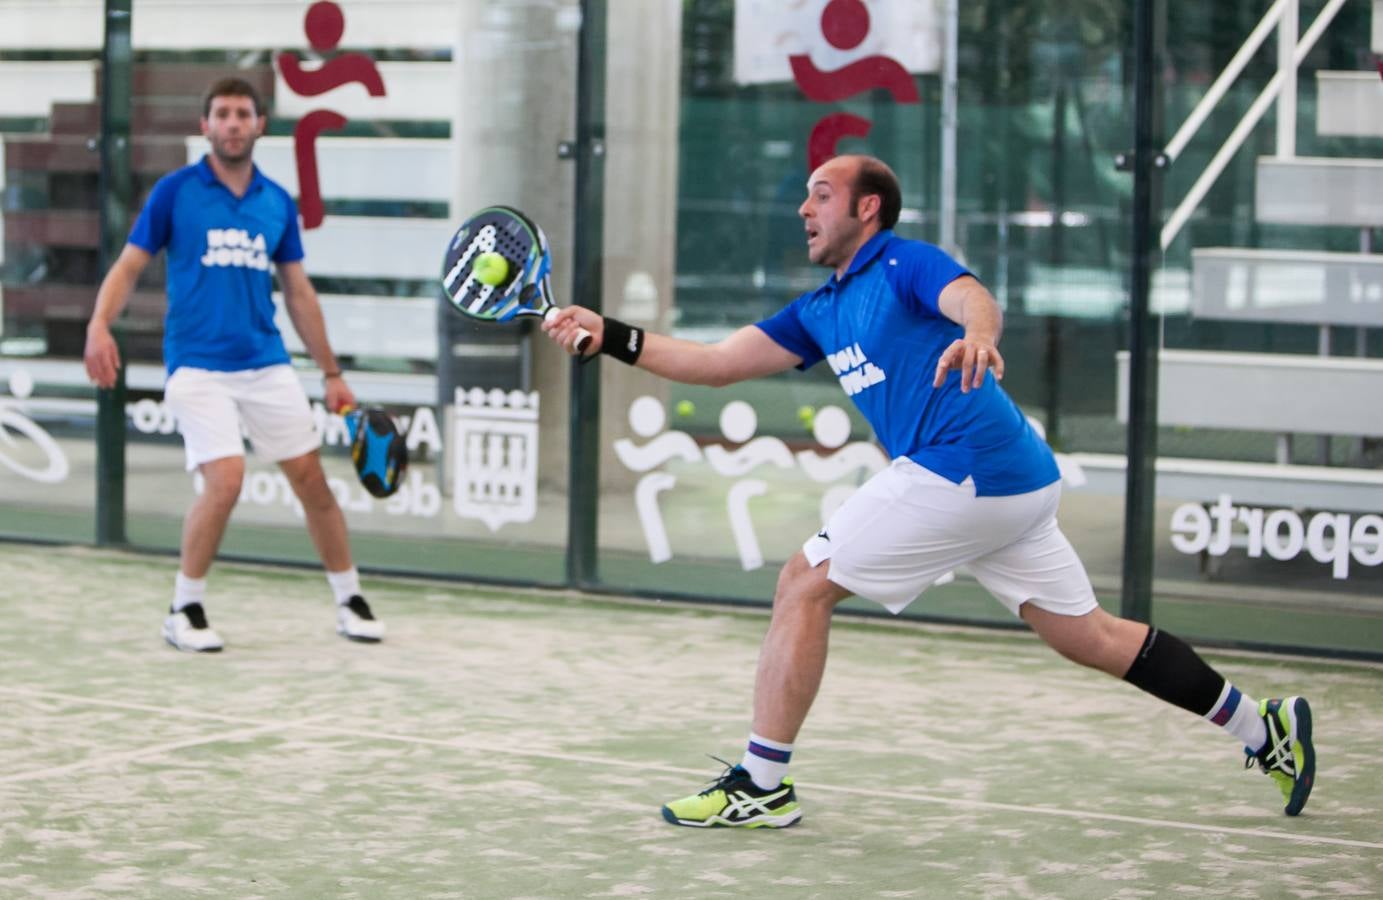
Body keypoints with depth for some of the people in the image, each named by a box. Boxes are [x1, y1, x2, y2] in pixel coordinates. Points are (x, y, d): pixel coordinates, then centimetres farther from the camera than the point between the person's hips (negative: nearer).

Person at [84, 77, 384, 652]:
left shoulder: (277, 203, 8)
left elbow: (298, 292, 15)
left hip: (267, 366, 4)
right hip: (198, 366, -4)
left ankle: (349, 600, 21)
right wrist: (100, 325, -21)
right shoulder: (175, 191, -2)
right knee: (226, 479, -19)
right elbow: (129, 266, -2)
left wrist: (331, 373, 14)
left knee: (310, 477, 4)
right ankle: (184, 610, -2)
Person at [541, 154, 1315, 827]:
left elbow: (977, 299, -23)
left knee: (804, 586, -5)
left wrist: (976, 335, -47)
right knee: (1089, 635, 13)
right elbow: (717, 363, 21)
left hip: (961, 469, -10)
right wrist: (608, 336, 13)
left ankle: (763, 784, -1)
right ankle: (1269, 731, 18)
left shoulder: (906, 263, -2)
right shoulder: (821, 311, 23)